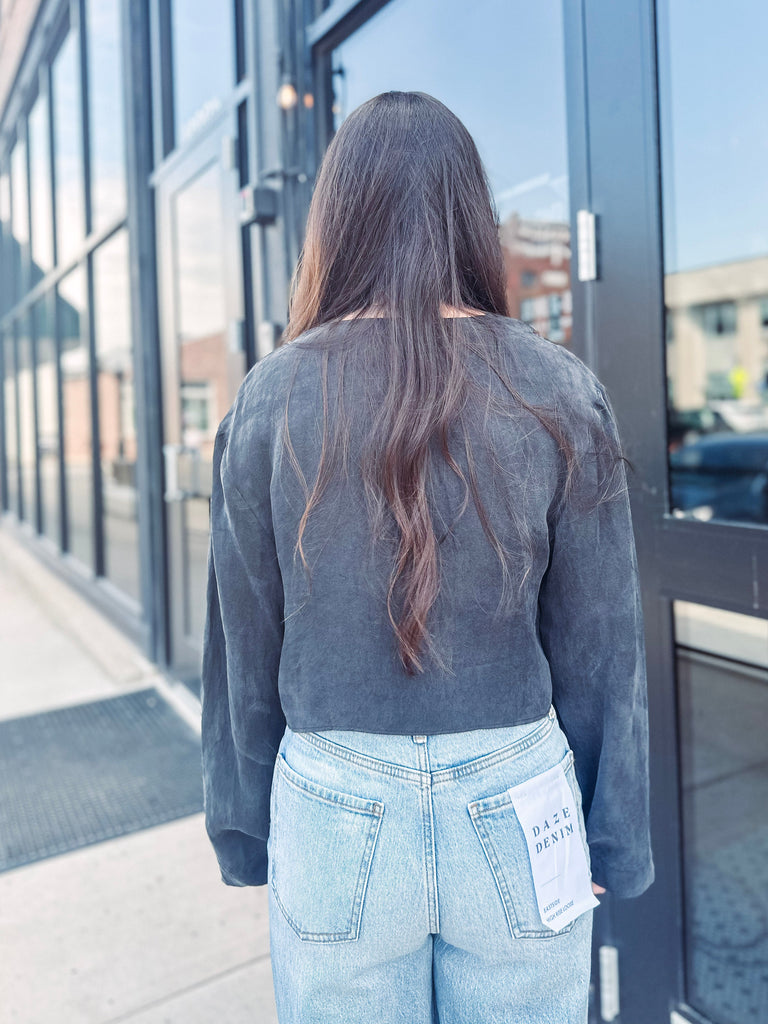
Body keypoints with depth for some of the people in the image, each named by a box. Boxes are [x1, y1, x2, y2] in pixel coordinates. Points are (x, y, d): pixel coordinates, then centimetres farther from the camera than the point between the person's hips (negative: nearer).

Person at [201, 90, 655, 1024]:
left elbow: (243, 641, -2)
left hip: (335, 813, 0)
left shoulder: (269, 398, -8)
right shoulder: (561, 393, -8)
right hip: (519, 814, 1)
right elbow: (598, 645, -4)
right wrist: (610, 840, 9)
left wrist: (244, 835, 11)